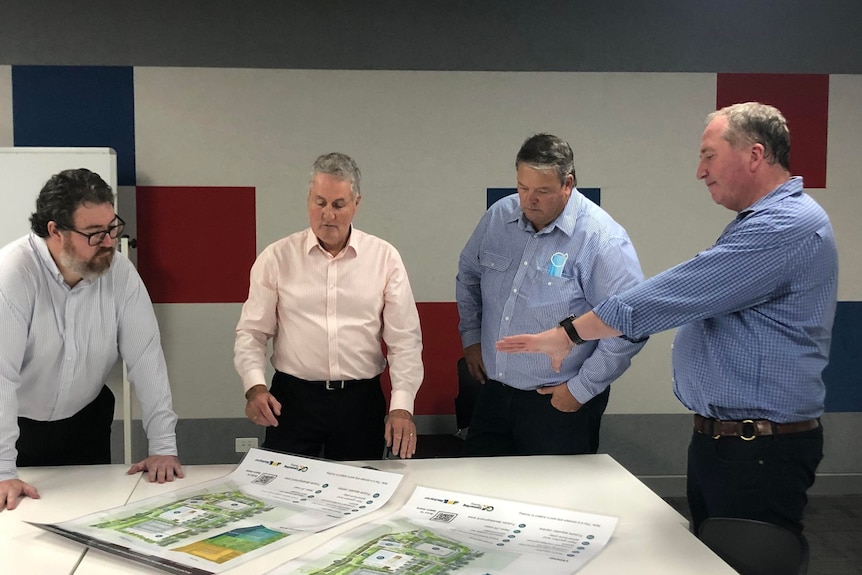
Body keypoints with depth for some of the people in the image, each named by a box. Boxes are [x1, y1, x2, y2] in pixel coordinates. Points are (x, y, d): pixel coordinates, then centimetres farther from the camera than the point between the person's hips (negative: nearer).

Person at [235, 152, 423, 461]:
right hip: (292, 400, 0)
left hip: (361, 401, 1)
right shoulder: (276, 257, 0)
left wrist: (402, 405, -10)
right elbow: (251, 333, 2)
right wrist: (255, 385, -14)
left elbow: (404, 339, -1)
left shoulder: (385, 258, 0)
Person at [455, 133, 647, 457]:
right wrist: (470, 337, 15)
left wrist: (581, 390, -15)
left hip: (560, 405, -5)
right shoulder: (498, 217, 1)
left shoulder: (601, 239, -17)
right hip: (494, 393, 6)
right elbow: (468, 275, 19)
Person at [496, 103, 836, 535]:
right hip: (716, 438, 10)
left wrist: (568, 335, -18)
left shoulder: (787, 227, -20)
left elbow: (677, 295, -24)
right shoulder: (761, 221, 16)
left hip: (758, 453, -10)